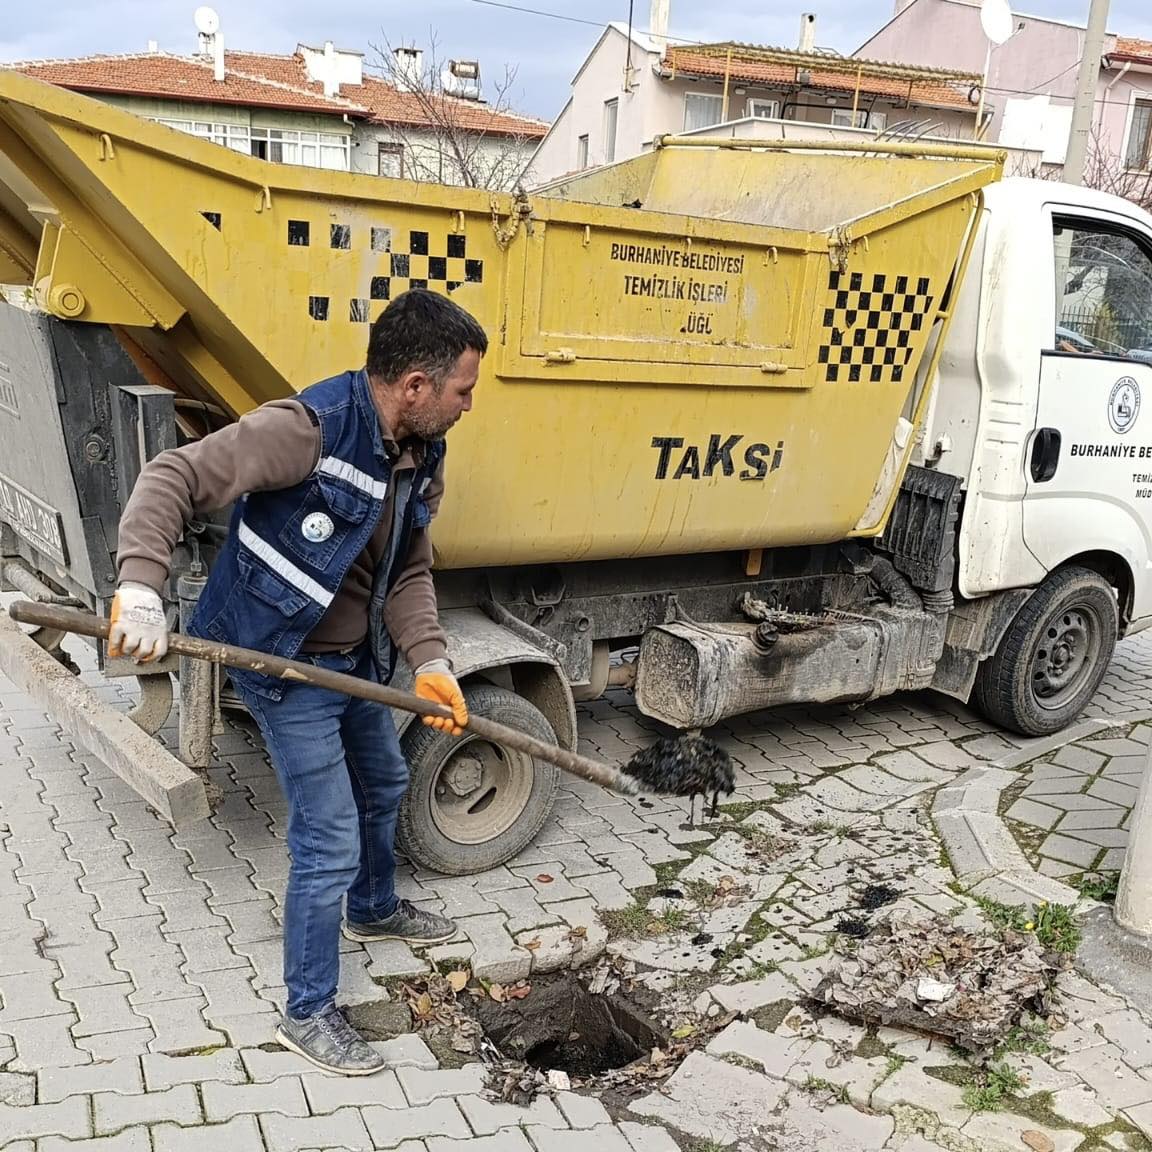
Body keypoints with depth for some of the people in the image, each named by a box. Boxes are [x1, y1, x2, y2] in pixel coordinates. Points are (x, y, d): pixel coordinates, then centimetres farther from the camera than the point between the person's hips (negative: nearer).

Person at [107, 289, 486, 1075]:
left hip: (355, 662, 9)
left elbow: (409, 573, 3)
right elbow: (174, 479, -27)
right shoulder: (308, 428, -28)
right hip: (285, 666, -9)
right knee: (331, 841, -2)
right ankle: (309, 1014, 19)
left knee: (385, 783, 28)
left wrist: (430, 661, -10)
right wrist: (142, 588, -38)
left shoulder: (423, 459, -2)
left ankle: (376, 910, 56)